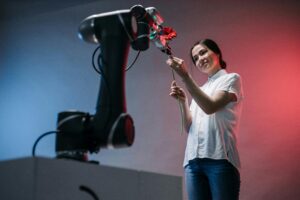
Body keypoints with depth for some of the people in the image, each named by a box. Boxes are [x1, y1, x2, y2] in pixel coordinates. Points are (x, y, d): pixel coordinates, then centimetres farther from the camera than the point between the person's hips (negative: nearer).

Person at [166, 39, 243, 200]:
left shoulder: (231, 78, 9)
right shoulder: (200, 90, 26)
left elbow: (210, 107, -10)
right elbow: (189, 128, 18)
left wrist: (185, 76, -12)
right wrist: (182, 101, 4)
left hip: (219, 158, -5)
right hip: (193, 159, 5)